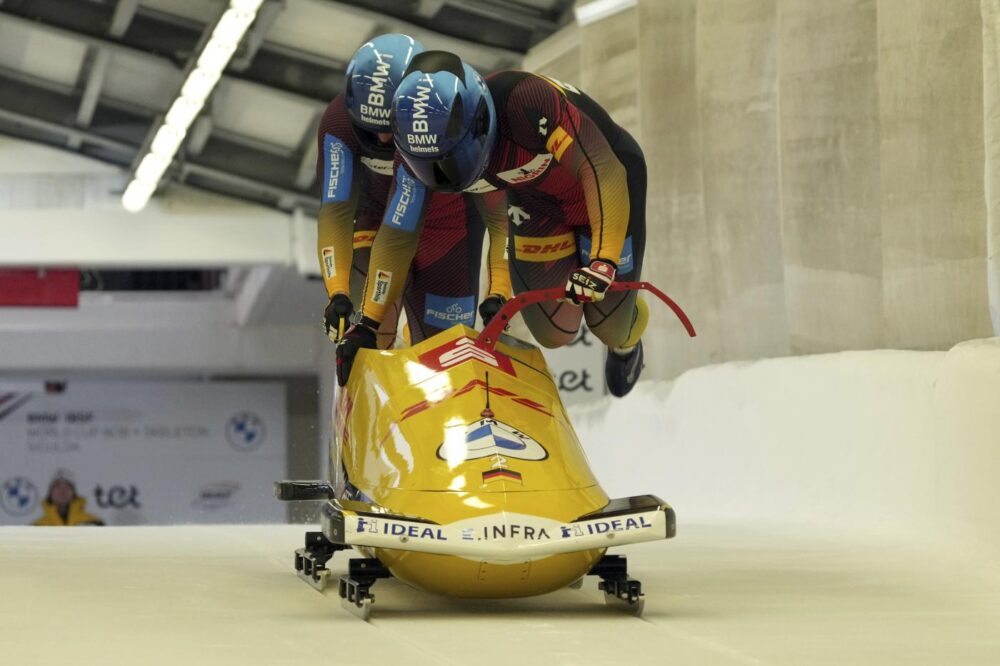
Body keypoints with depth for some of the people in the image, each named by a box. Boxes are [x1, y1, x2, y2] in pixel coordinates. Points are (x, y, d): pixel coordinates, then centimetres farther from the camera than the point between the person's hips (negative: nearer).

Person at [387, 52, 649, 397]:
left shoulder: (526, 101, -42)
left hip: (604, 182, -4)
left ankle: (626, 342, 41)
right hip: (536, 205, 4)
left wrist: (603, 260, -52)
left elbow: (605, 171, -43)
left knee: (609, 326, 3)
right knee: (553, 334, 0)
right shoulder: (418, 148, -25)